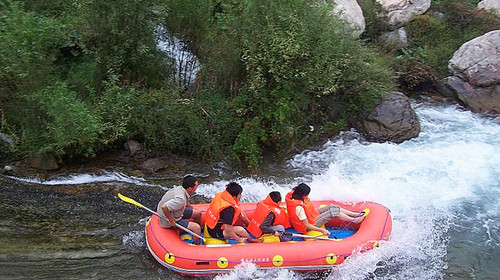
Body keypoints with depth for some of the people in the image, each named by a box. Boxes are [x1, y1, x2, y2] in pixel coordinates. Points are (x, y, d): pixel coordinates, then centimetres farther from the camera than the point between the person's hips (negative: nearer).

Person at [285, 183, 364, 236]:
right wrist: (322, 230, -31)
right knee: (333, 212, -14)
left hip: (311, 216, 9)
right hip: (312, 224, -9)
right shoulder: (299, 208, -36)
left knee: (332, 206, 3)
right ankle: (354, 220, 5)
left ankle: (355, 214, 13)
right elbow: (307, 225, -30)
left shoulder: (293, 196, -10)